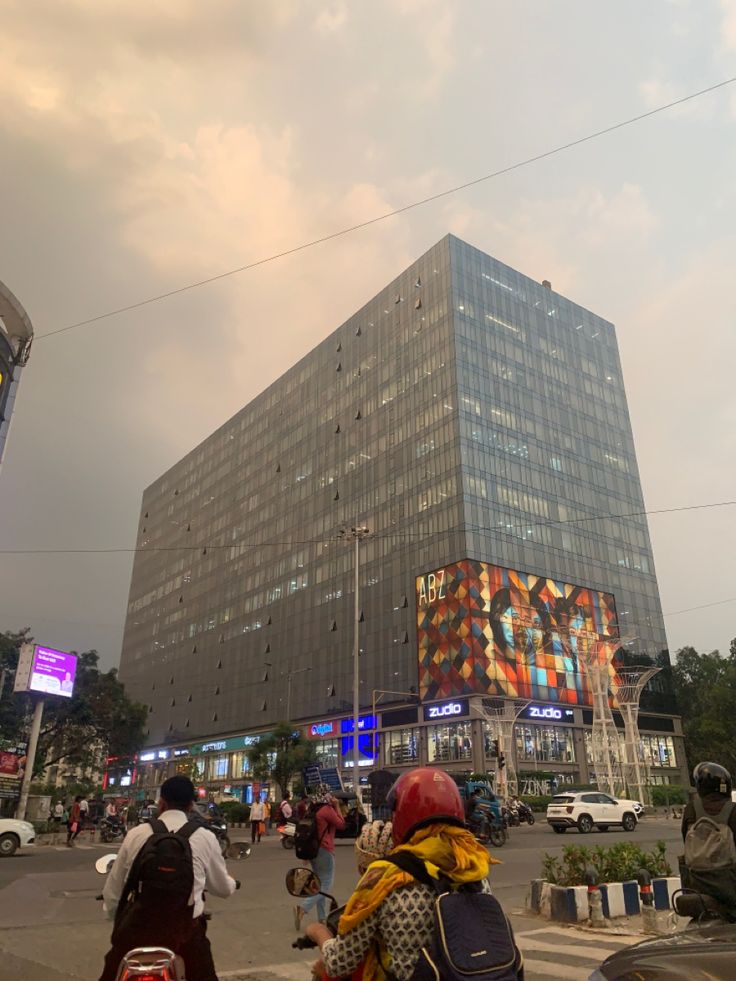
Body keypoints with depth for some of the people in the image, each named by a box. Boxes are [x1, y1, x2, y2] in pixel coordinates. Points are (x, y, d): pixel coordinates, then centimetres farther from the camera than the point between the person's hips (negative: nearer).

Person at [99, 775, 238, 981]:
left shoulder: (136, 834, 0)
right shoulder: (205, 838, -2)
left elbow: (112, 890, 6)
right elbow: (222, 888, 11)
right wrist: (233, 883, 34)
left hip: (139, 927, 1)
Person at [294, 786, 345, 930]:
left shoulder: (314, 810, 8)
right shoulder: (327, 809, -15)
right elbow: (341, 825, -5)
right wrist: (336, 807, -1)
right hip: (324, 850, -8)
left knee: (320, 884, 16)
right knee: (325, 885, -4)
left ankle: (322, 918, 18)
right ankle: (302, 908, -19)